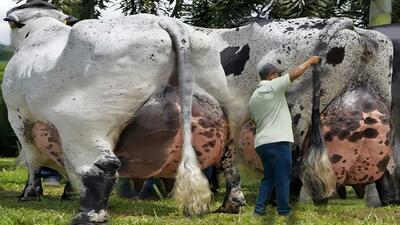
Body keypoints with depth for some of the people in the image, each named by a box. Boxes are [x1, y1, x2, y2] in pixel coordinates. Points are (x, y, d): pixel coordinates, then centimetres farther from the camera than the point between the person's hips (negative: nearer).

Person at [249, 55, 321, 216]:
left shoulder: (253, 97, 18)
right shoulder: (273, 86, -6)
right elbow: (296, 72, -9)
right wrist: (310, 61, 4)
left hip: (261, 143, 8)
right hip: (277, 142, -8)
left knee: (268, 177, 15)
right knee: (283, 178, -3)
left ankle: (259, 209, 8)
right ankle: (284, 212, -2)